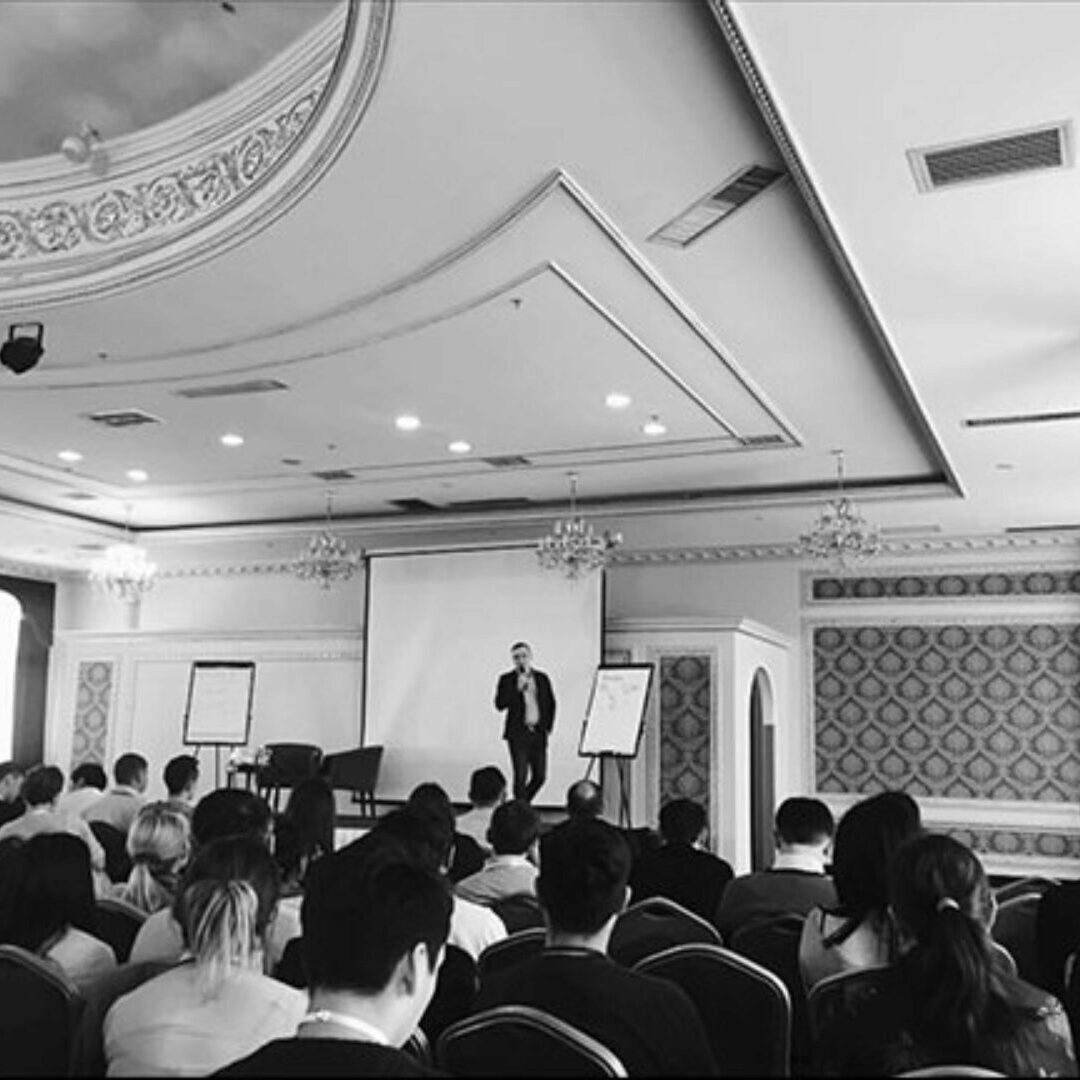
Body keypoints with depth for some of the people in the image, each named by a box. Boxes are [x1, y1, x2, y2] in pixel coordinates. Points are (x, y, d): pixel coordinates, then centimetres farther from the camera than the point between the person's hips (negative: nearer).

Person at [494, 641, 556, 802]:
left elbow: (551, 704, 15)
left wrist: (548, 727, 7)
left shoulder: (542, 678, 10)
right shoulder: (507, 679, 1)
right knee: (521, 776, -7)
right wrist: (518, 689, -17)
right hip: (518, 733, -3)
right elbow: (500, 704, -9)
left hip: (538, 733, 3)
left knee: (540, 776, 4)